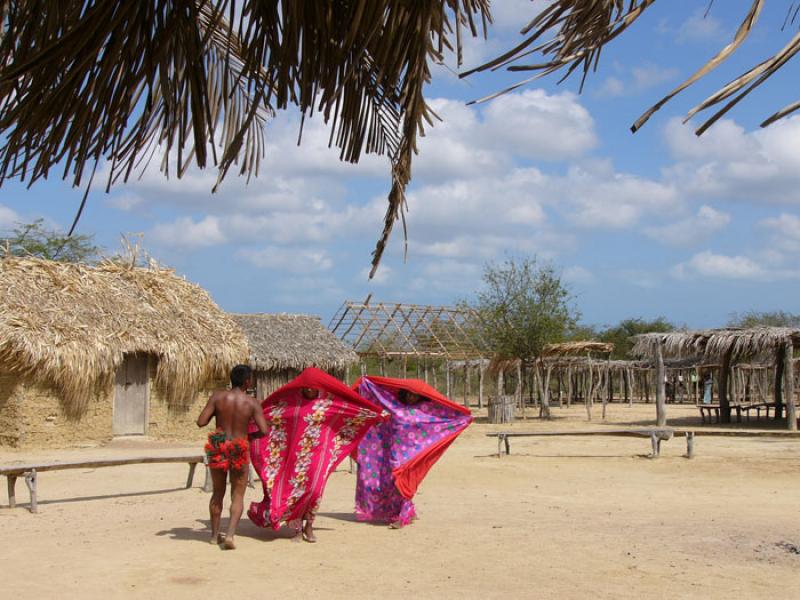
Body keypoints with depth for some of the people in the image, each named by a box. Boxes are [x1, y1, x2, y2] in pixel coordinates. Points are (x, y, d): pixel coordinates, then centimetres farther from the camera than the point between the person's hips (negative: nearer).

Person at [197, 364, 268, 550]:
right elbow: (264, 430, -13)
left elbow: (201, 422, -8)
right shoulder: (251, 403, -8)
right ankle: (230, 534, -9)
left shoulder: (217, 396, -5)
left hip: (218, 448, 2)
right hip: (239, 450, -2)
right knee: (238, 496, 8)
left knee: (218, 494, 20)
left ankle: (215, 535, 27)